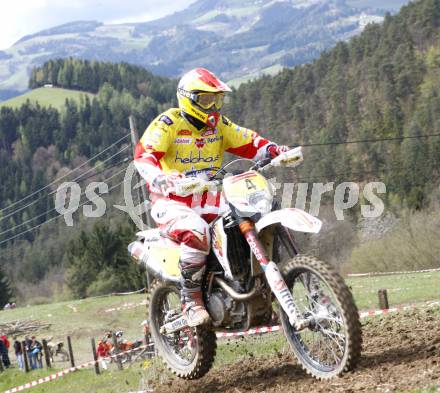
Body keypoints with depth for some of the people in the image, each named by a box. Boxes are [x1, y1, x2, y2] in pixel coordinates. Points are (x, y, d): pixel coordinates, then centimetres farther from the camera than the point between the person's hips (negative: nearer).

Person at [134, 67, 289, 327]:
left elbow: (249, 142, 13)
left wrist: (276, 151, -7)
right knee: (197, 233, -38)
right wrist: (160, 178, -41)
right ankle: (192, 300, -22)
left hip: (210, 201, 6)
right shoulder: (169, 123, -8)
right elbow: (143, 155, -20)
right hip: (174, 202, -6)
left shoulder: (219, 125, 12)